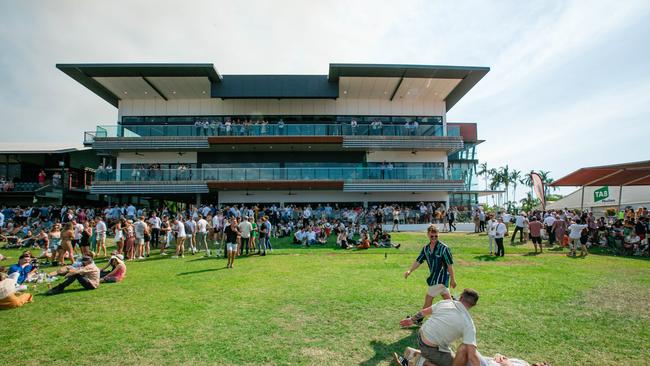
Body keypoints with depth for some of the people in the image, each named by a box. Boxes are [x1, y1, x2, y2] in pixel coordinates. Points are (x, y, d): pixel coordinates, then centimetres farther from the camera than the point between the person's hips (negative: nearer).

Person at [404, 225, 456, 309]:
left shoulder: (443, 248, -16)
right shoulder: (426, 248, 4)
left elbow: (450, 264, -12)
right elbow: (418, 261, 3)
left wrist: (452, 279, -9)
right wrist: (410, 270, -10)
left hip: (440, 279, -6)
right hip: (434, 277, 6)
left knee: (428, 299, -2)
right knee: (448, 300, 15)